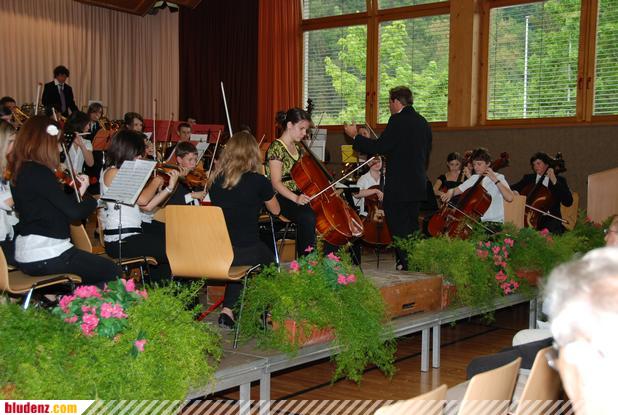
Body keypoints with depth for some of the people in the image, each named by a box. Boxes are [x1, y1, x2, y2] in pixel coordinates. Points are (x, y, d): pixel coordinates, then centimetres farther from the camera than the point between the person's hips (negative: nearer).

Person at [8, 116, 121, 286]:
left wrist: (79, 192, 11)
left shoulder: (19, 171, 9)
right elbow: (74, 212, -20)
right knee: (113, 272, 1)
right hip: (45, 256, -10)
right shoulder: (39, 172, -19)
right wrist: (93, 200, -2)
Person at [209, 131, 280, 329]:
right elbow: (275, 210, 5)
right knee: (269, 262, 29)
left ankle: (227, 310, 21)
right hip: (249, 251, -4)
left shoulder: (214, 181, 0)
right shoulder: (258, 181, -13)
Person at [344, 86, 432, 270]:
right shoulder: (423, 122, 12)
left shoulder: (398, 120, -15)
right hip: (418, 186, 9)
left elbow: (379, 147, -17)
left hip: (398, 187, -9)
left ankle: (404, 265, -3)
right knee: (412, 227, 16)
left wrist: (355, 136, -6)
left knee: (399, 229, -2)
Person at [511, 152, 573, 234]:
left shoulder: (559, 180, 8)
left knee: (556, 232, -32)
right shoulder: (528, 178, 18)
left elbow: (568, 202, -5)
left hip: (550, 219, -2)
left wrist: (555, 181, -10)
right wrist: (515, 192, -11)